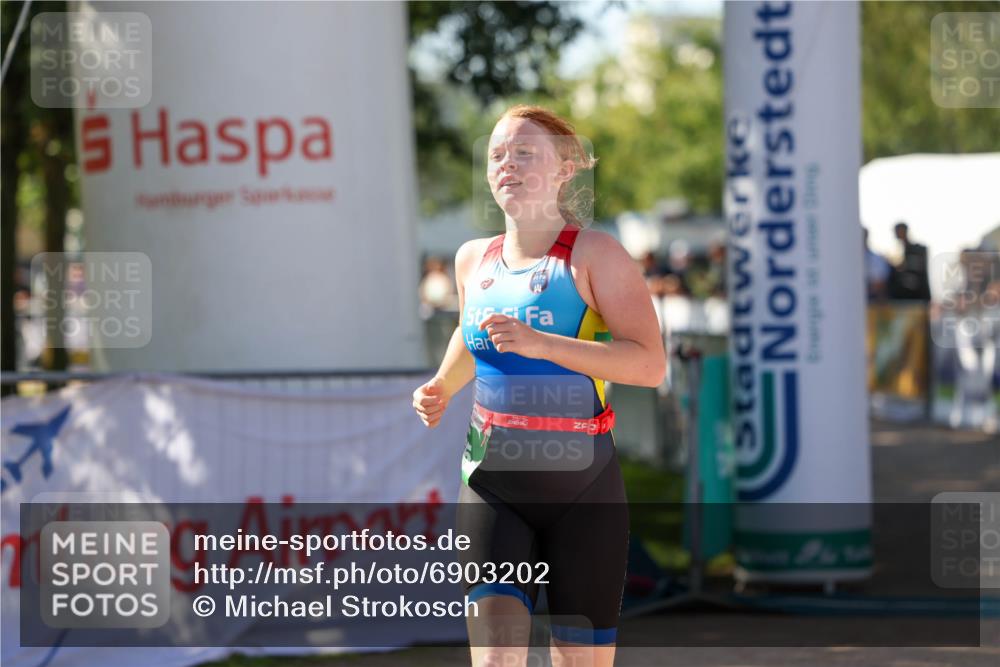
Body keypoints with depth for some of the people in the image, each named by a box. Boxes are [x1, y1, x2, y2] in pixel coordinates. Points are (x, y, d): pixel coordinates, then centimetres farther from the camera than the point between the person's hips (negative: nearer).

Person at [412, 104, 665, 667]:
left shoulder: (594, 253, -6)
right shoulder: (474, 260, 10)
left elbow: (650, 363, -17)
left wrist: (540, 344, -25)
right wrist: (442, 388, 13)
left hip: (582, 483, -3)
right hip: (493, 481, 3)